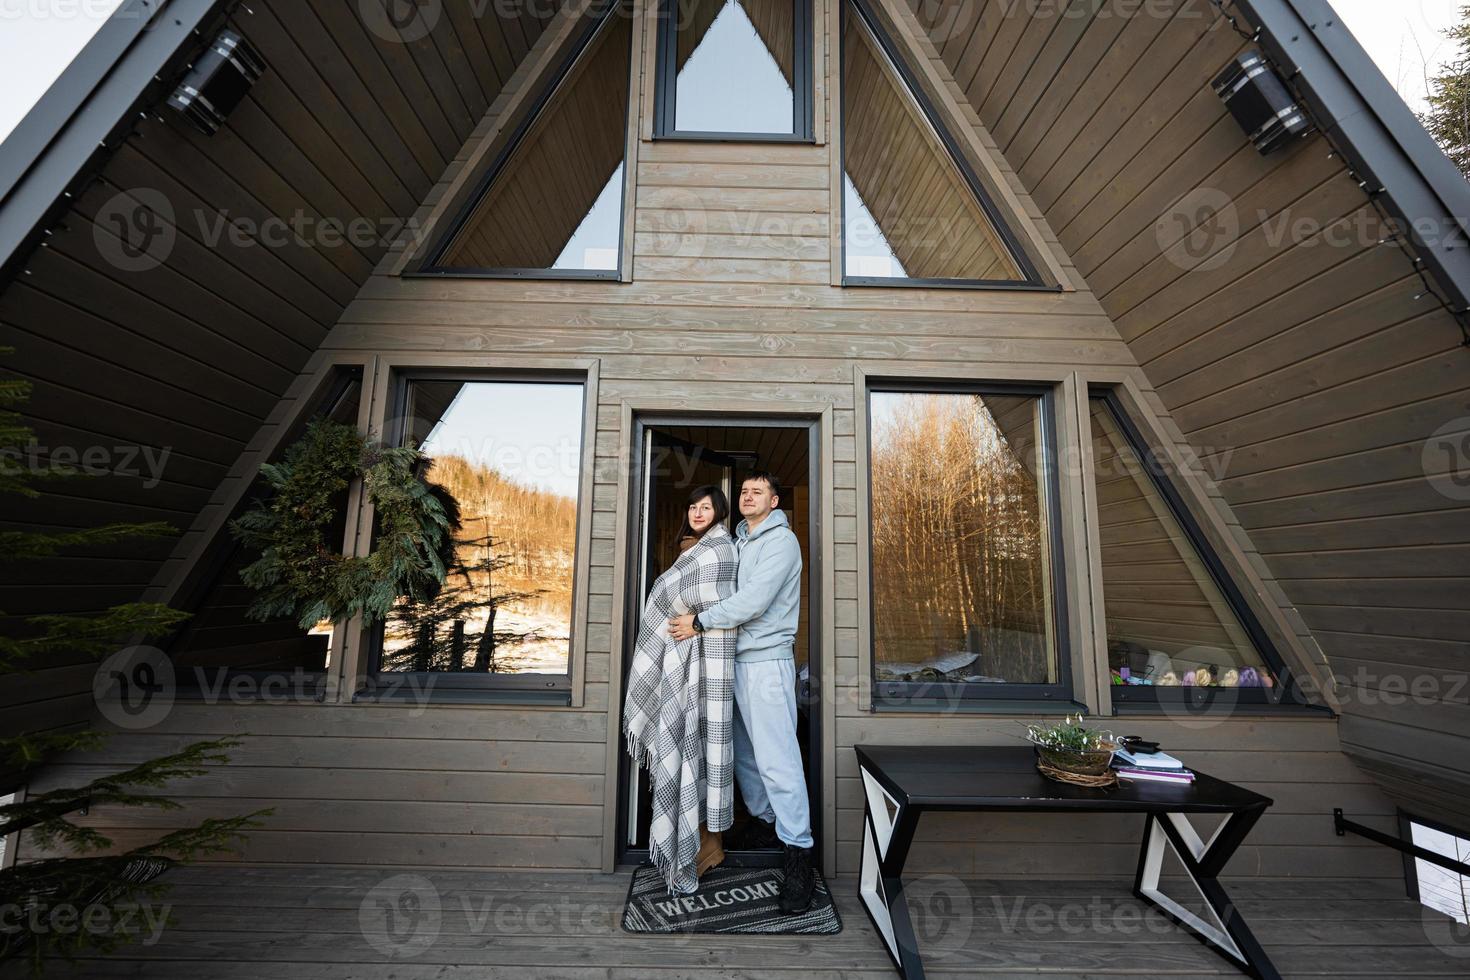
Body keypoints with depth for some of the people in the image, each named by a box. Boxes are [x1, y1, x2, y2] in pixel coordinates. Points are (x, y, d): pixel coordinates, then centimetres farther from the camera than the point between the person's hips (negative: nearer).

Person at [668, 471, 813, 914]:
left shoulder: (781, 540, -10)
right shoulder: (737, 541, 15)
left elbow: (755, 599, -21)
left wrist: (700, 622, -17)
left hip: (767, 660, -8)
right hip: (736, 659, 8)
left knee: (776, 758, -8)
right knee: (743, 752, 17)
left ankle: (798, 857, 1)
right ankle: (764, 823, 35)